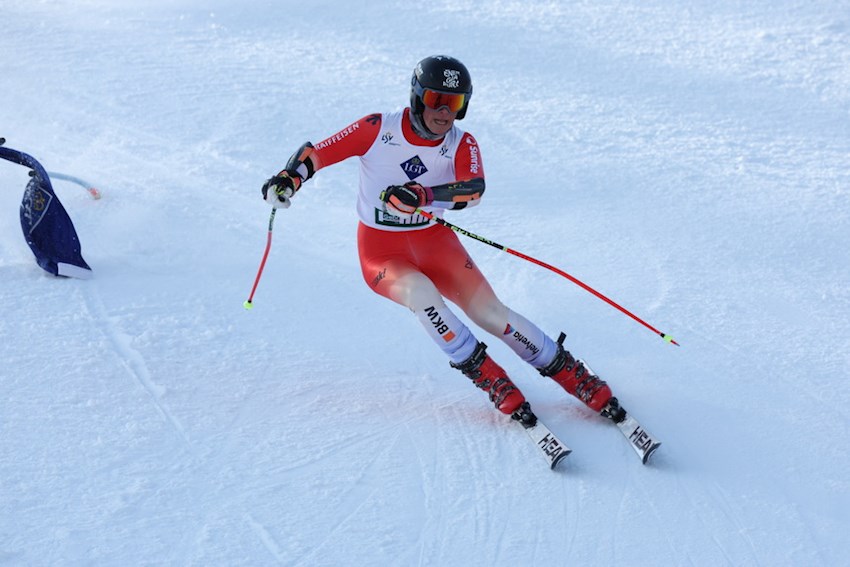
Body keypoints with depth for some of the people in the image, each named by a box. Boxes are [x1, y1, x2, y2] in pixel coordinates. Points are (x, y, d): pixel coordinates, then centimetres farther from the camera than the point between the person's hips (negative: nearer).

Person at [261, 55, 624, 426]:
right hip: (381, 250, -2)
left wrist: (423, 196, -48)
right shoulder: (378, 130, -15)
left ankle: (576, 377, 1)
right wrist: (289, 178, -30)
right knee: (421, 293, -32)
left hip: (435, 241, 2)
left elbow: (474, 189, -31)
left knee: (489, 312, -12)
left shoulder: (462, 145, -11)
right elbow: (315, 153, -9)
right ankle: (490, 378, -16)